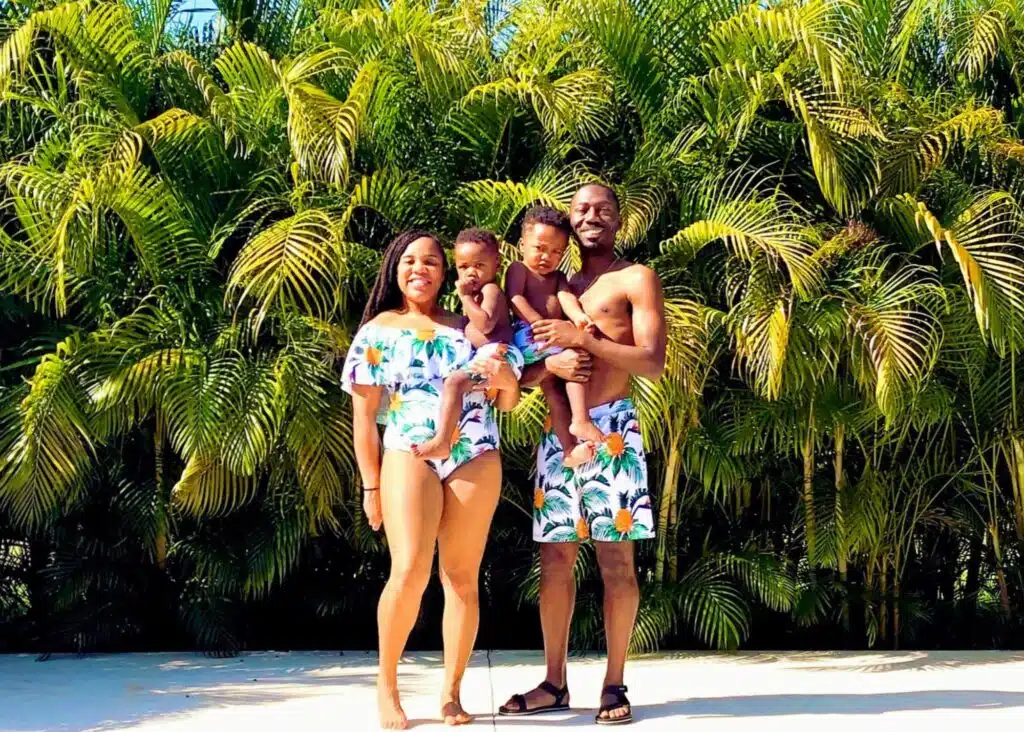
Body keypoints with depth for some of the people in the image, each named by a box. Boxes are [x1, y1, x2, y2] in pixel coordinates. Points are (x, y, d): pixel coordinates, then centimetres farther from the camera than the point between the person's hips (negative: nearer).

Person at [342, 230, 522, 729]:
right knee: (409, 572, -17)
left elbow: (508, 403, 18)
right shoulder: (378, 330, 9)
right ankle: (386, 685, 1)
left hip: (476, 460, 3)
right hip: (409, 455, -3)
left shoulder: (468, 328, 17)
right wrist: (371, 485, 1)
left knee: (462, 578, 0)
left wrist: (505, 378, -6)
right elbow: (363, 415, 6)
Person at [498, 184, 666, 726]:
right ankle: (554, 682, 13)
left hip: (611, 428, -5)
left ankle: (614, 685, 4)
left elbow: (653, 363, -9)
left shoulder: (635, 280, 3)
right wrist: (549, 363, -9)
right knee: (555, 559, 5)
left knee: (616, 559, -3)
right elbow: (522, 374, 14)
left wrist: (585, 339, -16)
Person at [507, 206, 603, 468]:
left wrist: (578, 316, -21)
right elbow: (516, 299, -9)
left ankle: (570, 449, -6)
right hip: (530, 337, -7)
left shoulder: (557, 277, 24)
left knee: (552, 389, 0)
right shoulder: (518, 269, 6)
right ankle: (581, 420, -29)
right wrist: (541, 324, -23)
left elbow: (566, 297, 3)